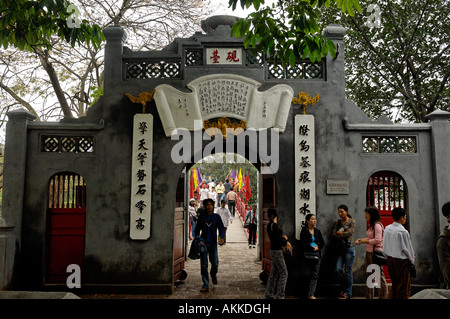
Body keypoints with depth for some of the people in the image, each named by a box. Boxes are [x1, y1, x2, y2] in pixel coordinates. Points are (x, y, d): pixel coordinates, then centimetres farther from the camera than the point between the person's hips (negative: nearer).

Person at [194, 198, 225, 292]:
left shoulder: (216, 217, 4)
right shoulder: (201, 216, 5)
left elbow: (221, 228, 3)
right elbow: (197, 229, 12)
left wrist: (222, 237, -14)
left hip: (213, 243, 0)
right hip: (203, 243, 0)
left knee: (215, 263, 0)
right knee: (204, 265, 0)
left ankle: (213, 275, 34)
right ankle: (205, 285, 8)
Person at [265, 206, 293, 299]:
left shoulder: (270, 225, 11)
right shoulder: (274, 225, -18)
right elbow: (277, 239, -21)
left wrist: (283, 237, 2)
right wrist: (286, 242, -6)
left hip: (274, 250, 9)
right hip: (277, 251, -9)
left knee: (274, 274, 14)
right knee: (283, 274, -4)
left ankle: (269, 295, 20)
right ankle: (280, 296, -2)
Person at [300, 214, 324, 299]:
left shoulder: (317, 231, 13)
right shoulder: (304, 231, -3)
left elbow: (323, 242, 13)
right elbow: (303, 244, -12)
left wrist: (318, 247, -2)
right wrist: (312, 248, -9)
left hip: (317, 255, 5)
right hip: (308, 255, -5)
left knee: (315, 275, 0)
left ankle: (311, 294, 1)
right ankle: (310, 294, 11)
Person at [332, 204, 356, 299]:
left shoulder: (351, 221, 0)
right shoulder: (337, 222, 13)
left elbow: (350, 233, -12)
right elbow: (334, 234, 4)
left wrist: (339, 233, -6)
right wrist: (345, 233, -10)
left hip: (349, 247, -4)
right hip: (340, 248, 4)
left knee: (348, 271, -1)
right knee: (338, 269, -2)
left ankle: (348, 293, 9)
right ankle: (343, 289, 16)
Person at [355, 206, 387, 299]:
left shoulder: (377, 225, -14)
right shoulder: (371, 225, 14)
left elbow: (377, 240, -21)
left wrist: (365, 241, -14)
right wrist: (361, 240, 8)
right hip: (369, 253, 10)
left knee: (379, 275, -3)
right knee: (370, 275, 15)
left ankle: (382, 296, 6)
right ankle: (369, 296, 23)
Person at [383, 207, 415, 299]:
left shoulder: (387, 228, 2)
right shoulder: (403, 232, -18)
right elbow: (407, 248, -10)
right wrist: (412, 259, 6)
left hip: (390, 259, 7)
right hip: (401, 260, -7)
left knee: (394, 283, 18)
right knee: (403, 286, 6)